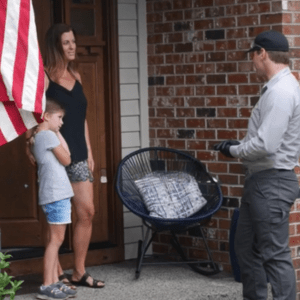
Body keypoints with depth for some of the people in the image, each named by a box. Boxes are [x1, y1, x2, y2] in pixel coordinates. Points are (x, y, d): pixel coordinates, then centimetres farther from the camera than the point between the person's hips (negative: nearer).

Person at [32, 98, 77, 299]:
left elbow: (62, 158, 18)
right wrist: (59, 135, 0)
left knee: (56, 240, 11)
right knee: (56, 239, -9)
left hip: (56, 194, 10)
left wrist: (58, 136, 13)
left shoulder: (37, 138, 18)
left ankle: (54, 282, 14)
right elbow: (66, 160, -6)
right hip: (56, 194, -10)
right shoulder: (49, 136, -10)